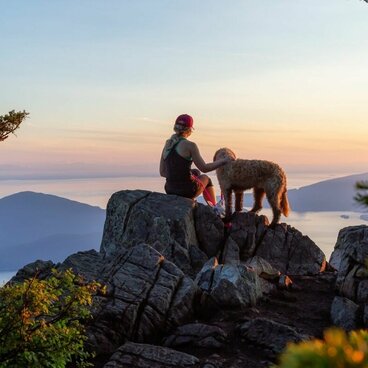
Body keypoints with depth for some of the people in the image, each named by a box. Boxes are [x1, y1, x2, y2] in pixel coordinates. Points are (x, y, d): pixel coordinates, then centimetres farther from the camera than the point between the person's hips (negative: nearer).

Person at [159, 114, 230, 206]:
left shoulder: (167, 145, 5)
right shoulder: (190, 145, -13)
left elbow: (162, 172, 8)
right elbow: (204, 168, -14)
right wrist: (225, 161, -3)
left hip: (170, 190, 5)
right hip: (187, 191, -5)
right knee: (205, 178, 30)